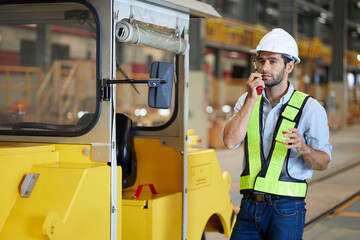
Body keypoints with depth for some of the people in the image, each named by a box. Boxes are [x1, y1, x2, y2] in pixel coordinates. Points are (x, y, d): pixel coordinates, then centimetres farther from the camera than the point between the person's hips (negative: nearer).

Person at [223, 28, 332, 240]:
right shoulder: (247, 100, 7)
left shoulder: (310, 108, -4)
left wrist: (303, 148, -25)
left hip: (286, 209, -3)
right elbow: (230, 141, -8)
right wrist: (251, 100, -12)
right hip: (249, 205, 3)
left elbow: (323, 163, -5)